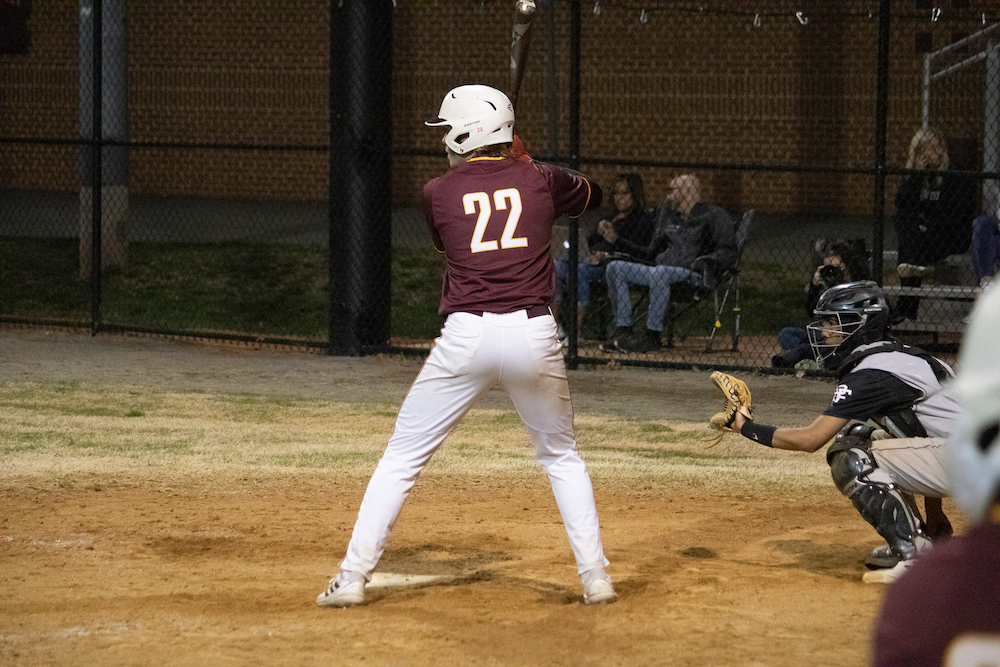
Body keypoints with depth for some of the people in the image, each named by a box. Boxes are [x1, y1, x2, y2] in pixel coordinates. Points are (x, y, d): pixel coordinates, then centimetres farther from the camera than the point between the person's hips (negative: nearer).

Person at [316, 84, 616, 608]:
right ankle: (595, 575, 16)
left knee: (402, 457, 9)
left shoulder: (437, 193, 4)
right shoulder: (540, 180, 8)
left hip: (466, 334, -2)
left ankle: (353, 576, 4)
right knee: (561, 456, 22)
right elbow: (591, 194, 28)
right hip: (533, 334, 2)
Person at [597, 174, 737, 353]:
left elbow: (728, 253, -9)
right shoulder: (668, 216, 27)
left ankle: (652, 336, -36)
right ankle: (623, 330, -15)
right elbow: (651, 255, 28)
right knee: (615, 268, -8)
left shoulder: (715, 216, 4)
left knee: (660, 272, -39)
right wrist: (616, 241, 21)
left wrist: (704, 261, -29)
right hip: (662, 269, 8)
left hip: (694, 276, -8)